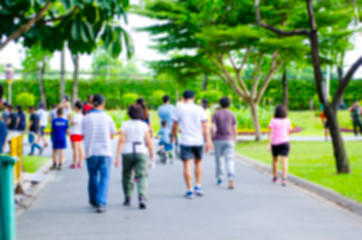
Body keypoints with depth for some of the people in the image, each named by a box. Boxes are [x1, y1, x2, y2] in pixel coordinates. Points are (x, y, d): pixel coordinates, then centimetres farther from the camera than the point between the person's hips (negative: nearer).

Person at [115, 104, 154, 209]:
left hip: (127, 153, 1)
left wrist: (117, 157, -11)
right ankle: (142, 198, -25)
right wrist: (152, 156, 7)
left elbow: (121, 140, -10)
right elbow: (149, 142, -1)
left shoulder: (125, 125, 0)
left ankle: (127, 199, 23)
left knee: (127, 176, 18)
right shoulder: (144, 125, 2)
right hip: (141, 153, 0)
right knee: (142, 177, -5)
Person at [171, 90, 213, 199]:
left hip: (185, 141, -2)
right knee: (198, 162, 21)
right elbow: (205, 127, 0)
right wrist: (208, 141, 1)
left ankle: (189, 191, -3)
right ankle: (198, 186, 18)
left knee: (187, 165, -1)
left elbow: (175, 125, 3)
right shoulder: (199, 109, 4)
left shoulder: (179, 108, 0)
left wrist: (173, 137, 18)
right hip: (198, 140, 2)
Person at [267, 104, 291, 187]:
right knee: (284, 161, -8)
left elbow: (271, 133, -14)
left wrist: (269, 144, -16)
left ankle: (275, 178, 31)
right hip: (285, 142, 0)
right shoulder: (287, 121, 2)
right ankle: (284, 179, -25)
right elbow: (288, 132, 13)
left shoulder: (273, 121, -5)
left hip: (275, 143, 0)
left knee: (275, 159, 20)